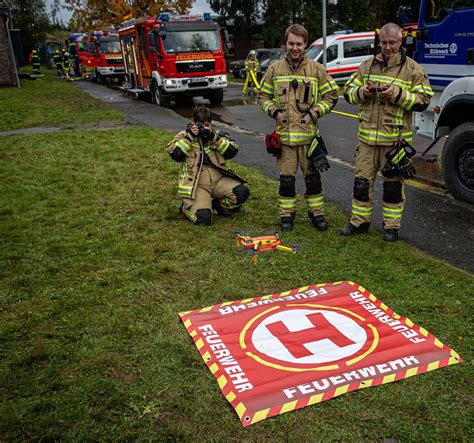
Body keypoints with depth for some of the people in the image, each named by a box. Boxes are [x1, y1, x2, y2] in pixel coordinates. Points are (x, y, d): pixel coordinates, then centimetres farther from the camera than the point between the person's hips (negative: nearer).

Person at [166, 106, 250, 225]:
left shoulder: (217, 135, 13)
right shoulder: (184, 135, 7)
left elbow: (232, 152, -3)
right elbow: (174, 154, -11)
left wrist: (214, 138, -12)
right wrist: (190, 137, -14)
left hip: (219, 180, 4)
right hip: (196, 185, -3)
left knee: (242, 192, -21)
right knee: (203, 218, -24)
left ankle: (218, 205, 8)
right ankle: (186, 206, 11)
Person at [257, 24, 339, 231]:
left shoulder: (317, 69, 2)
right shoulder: (274, 69, 5)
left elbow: (331, 95, 7)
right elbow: (263, 96, 13)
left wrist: (314, 113, -6)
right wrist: (274, 111, -4)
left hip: (308, 133, 0)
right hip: (283, 134, 1)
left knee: (312, 175, 8)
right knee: (286, 177, 7)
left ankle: (316, 212, 22)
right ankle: (287, 214, 20)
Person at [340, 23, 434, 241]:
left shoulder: (413, 69, 0)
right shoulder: (367, 65, 11)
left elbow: (423, 100, -5)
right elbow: (348, 91, 11)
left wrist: (397, 94, -19)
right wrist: (363, 92, -10)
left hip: (395, 138, -3)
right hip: (367, 136, 3)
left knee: (393, 184, 7)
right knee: (362, 181, 8)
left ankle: (391, 226, 21)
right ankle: (359, 221, 22)